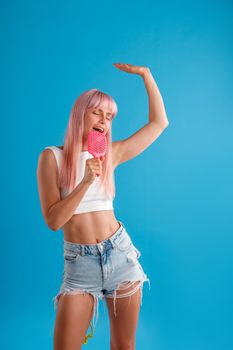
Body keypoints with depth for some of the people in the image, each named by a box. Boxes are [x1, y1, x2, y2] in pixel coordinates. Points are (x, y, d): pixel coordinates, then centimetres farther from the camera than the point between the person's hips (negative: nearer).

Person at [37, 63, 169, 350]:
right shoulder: (52, 156, -4)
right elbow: (53, 220, -11)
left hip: (121, 254, 3)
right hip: (79, 263, -2)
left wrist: (146, 74, 5)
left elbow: (159, 123, 8)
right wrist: (86, 181, -22)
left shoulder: (112, 154, 4)